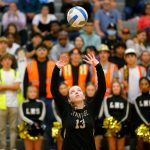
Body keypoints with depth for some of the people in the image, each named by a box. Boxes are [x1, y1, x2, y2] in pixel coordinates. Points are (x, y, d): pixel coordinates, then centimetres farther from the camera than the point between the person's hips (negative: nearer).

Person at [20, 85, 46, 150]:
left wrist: (38, 122, -22)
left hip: (38, 129, 0)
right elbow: (23, 116, -7)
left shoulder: (41, 103, 4)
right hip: (28, 129, 0)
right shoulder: (24, 104, 2)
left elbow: (42, 116, -3)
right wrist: (32, 123, -19)